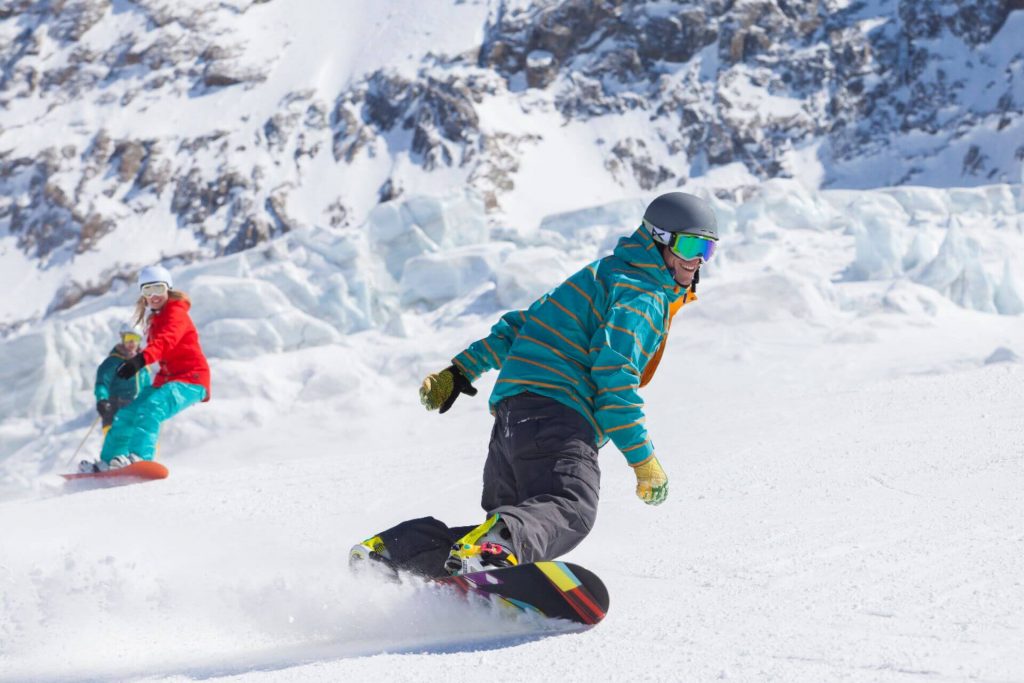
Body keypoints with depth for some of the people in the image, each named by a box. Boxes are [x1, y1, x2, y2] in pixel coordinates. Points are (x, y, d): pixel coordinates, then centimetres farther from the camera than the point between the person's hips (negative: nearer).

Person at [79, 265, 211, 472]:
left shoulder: (175, 312, -13)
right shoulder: (155, 319, 16)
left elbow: (165, 340, -33)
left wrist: (141, 360, -49)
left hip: (189, 379, -10)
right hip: (167, 378, 10)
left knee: (150, 408, -33)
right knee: (127, 414, 6)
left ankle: (139, 457, -49)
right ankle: (109, 461, 13)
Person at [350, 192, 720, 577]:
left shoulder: (605, 277, 30)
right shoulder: (641, 294, 0)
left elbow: (522, 325, 29)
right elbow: (614, 373, -13)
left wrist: (462, 370, 29)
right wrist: (643, 459, -11)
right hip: (556, 414, -10)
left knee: (509, 526, 9)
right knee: (571, 513, -32)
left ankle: (388, 550, 0)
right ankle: (497, 545, -60)